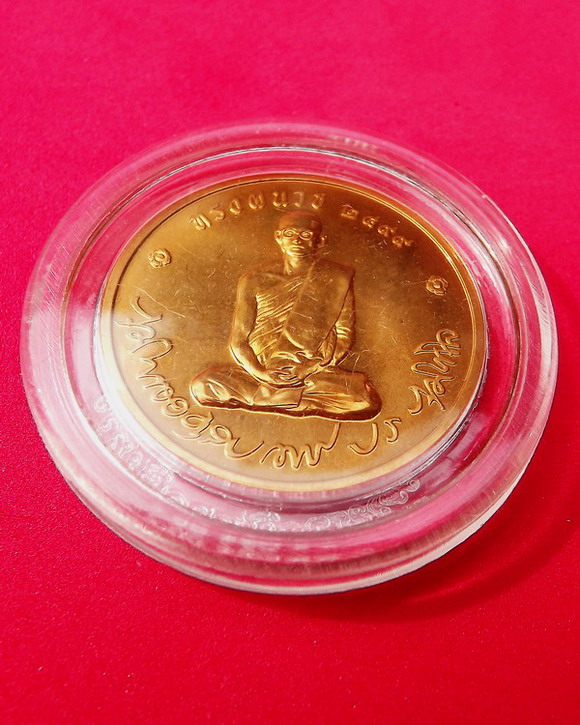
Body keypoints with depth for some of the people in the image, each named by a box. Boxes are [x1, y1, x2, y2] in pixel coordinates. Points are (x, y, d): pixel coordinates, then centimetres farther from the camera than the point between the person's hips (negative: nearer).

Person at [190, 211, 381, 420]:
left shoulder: (337, 279, 7)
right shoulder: (255, 281, 7)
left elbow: (345, 338, 4)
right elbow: (238, 341, 4)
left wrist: (311, 368, -14)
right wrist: (262, 374, -16)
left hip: (316, 374, 1)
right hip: (259, 374, 0)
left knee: (367, 401, -31)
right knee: (202, 386, -26)